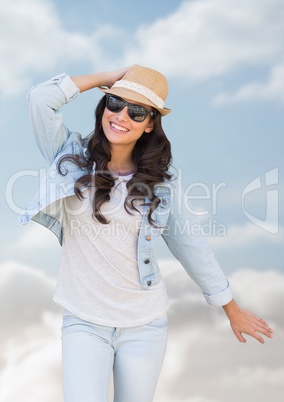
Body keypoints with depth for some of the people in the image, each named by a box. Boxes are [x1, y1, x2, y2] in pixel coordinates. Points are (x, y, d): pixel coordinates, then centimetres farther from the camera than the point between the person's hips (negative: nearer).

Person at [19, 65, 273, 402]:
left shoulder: (161, 183, -2)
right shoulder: (72, 159, -2)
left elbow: (192, 246, 6)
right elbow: (40, 98, -14)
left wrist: (232, 309, 12)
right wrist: (109, 77, -7)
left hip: (144, 324, 1)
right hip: (84, 321, -1)